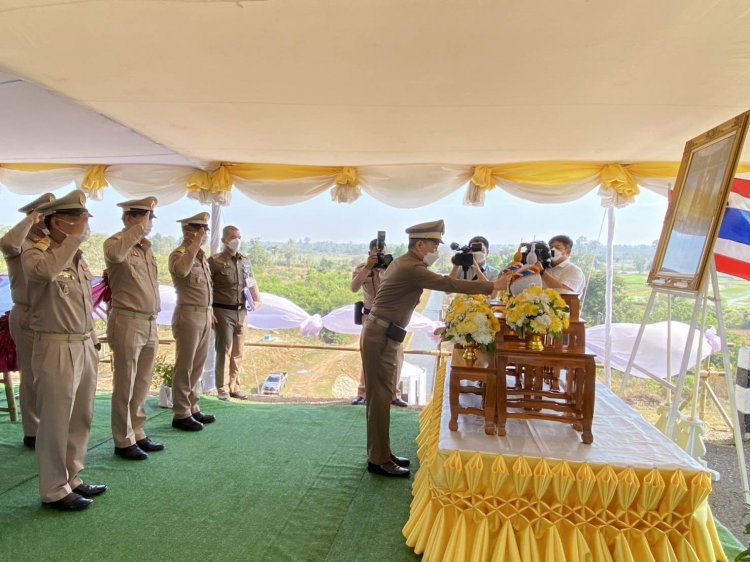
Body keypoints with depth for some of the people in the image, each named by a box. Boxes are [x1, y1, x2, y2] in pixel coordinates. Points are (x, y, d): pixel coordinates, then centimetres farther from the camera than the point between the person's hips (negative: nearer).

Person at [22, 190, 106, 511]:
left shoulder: (78, 257, 12)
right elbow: (45, 270, -36)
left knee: (81, 418, 15)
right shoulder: (35, 254, -9)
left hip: (84, 347, 7)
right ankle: (54, 491, 17)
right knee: (56, 421, 2)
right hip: (57, 349, -7)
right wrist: (74, 238, -28)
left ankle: (72, 479, 29)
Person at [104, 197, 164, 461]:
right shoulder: (117, 242, -8)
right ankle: (123, 441, 15)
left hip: (150, 323, 7)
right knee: (125, 386, 3)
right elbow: (114, 255, -35)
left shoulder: (145, 247, 15)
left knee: (142, 384, 15)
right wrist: (140, 228, -26)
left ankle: (137, 434, 27)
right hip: (128, 322, -7)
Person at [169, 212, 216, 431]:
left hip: (205, 315, 8)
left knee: (198, 366, 13)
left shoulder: (201, 256, 16)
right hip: (188, 315, -8)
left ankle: (192, 408, 23)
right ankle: (181, 414, 8)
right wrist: (195, 244, -28)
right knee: (185, 367, -1)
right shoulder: (179, 254, -9)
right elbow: (181, 270, -33)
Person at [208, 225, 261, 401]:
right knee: (224, 350, -1)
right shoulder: (214, 261, -5)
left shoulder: (246, 261, 12)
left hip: (241, 312, 5)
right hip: (223, 312, -5)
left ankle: (234, 386, 19)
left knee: (238, 352, 9)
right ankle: (222, 388, 10)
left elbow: (252, 283, 24)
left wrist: (257, 299, 9)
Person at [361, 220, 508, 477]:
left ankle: (381, 454, 22)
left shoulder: (403, 263, 13)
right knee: (380, 396, -4)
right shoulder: (412, 268, -18)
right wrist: (492, 287, -17)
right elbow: (449, 284, -20)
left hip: (384, 335, 10)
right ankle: (379, 460, 4)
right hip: (380, 337, -10)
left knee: (382, 395, 13)